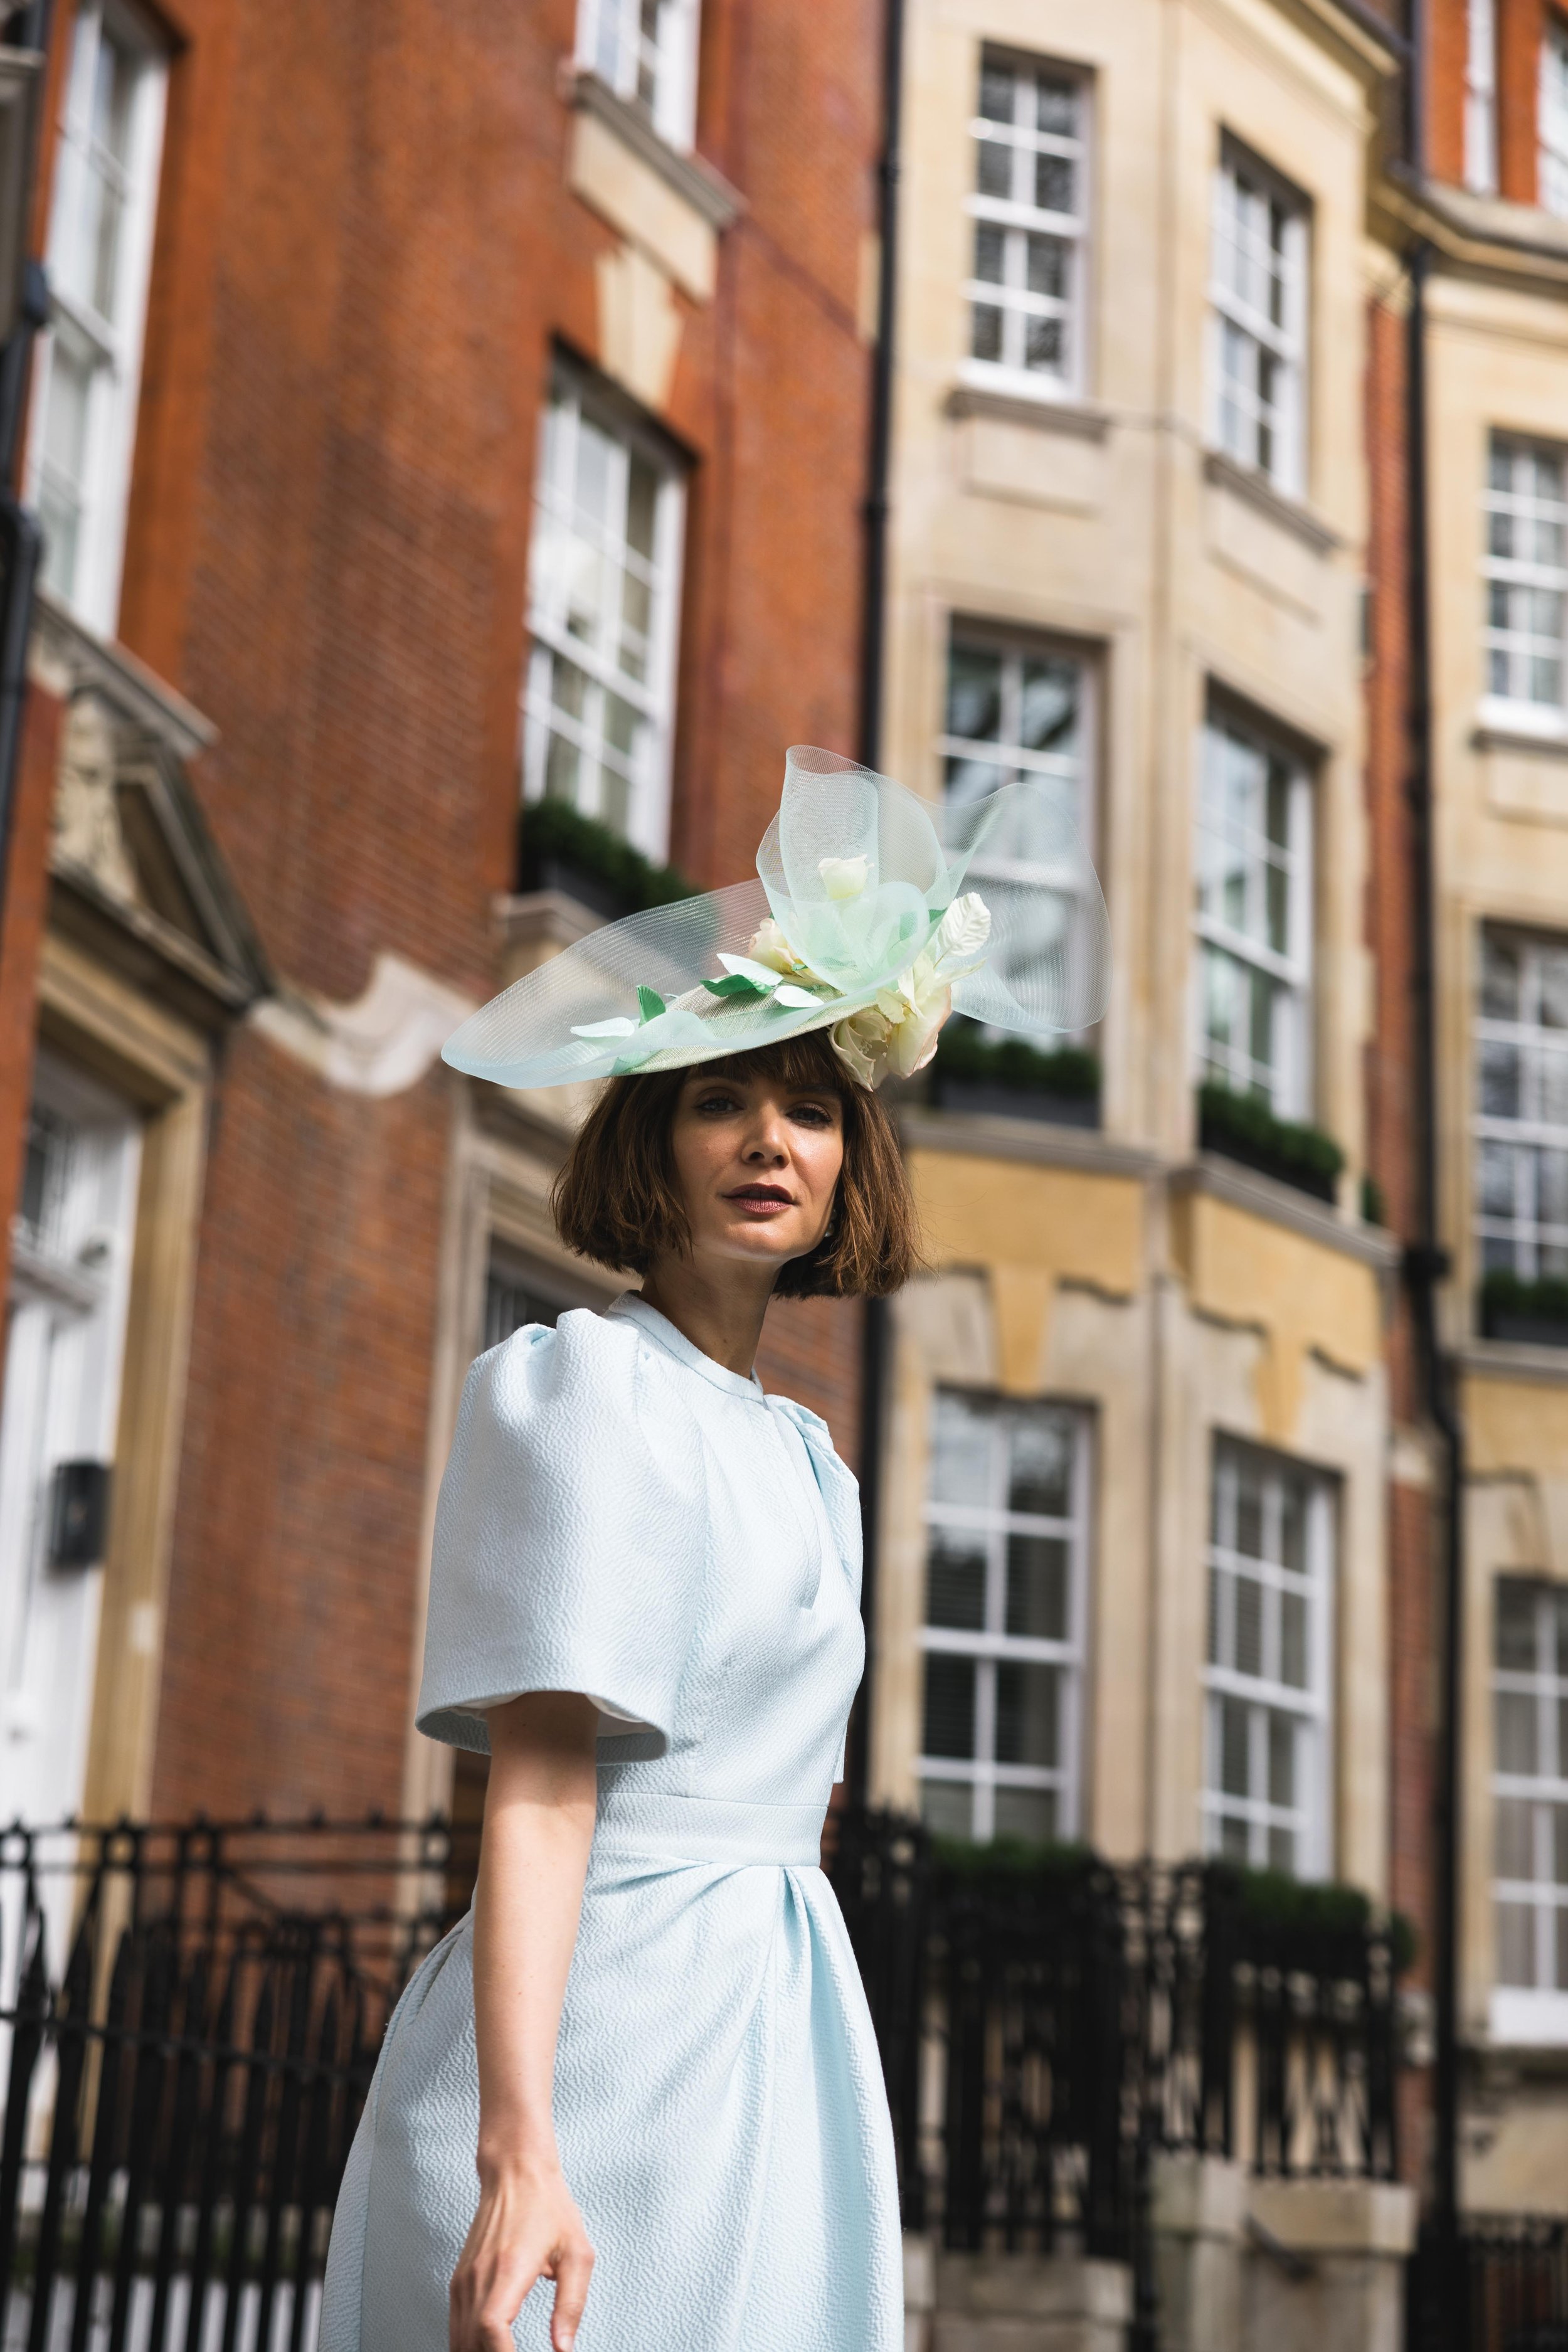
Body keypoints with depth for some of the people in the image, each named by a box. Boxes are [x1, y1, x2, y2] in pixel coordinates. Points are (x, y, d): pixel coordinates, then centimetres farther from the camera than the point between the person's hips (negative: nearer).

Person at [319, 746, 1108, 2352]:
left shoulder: (803, 1461, 17)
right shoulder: (587, 1390, -8)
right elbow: (540, 1788, -17)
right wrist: (518, 2156, -25)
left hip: (775, 2029, 8)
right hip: (617, 2023, -8)